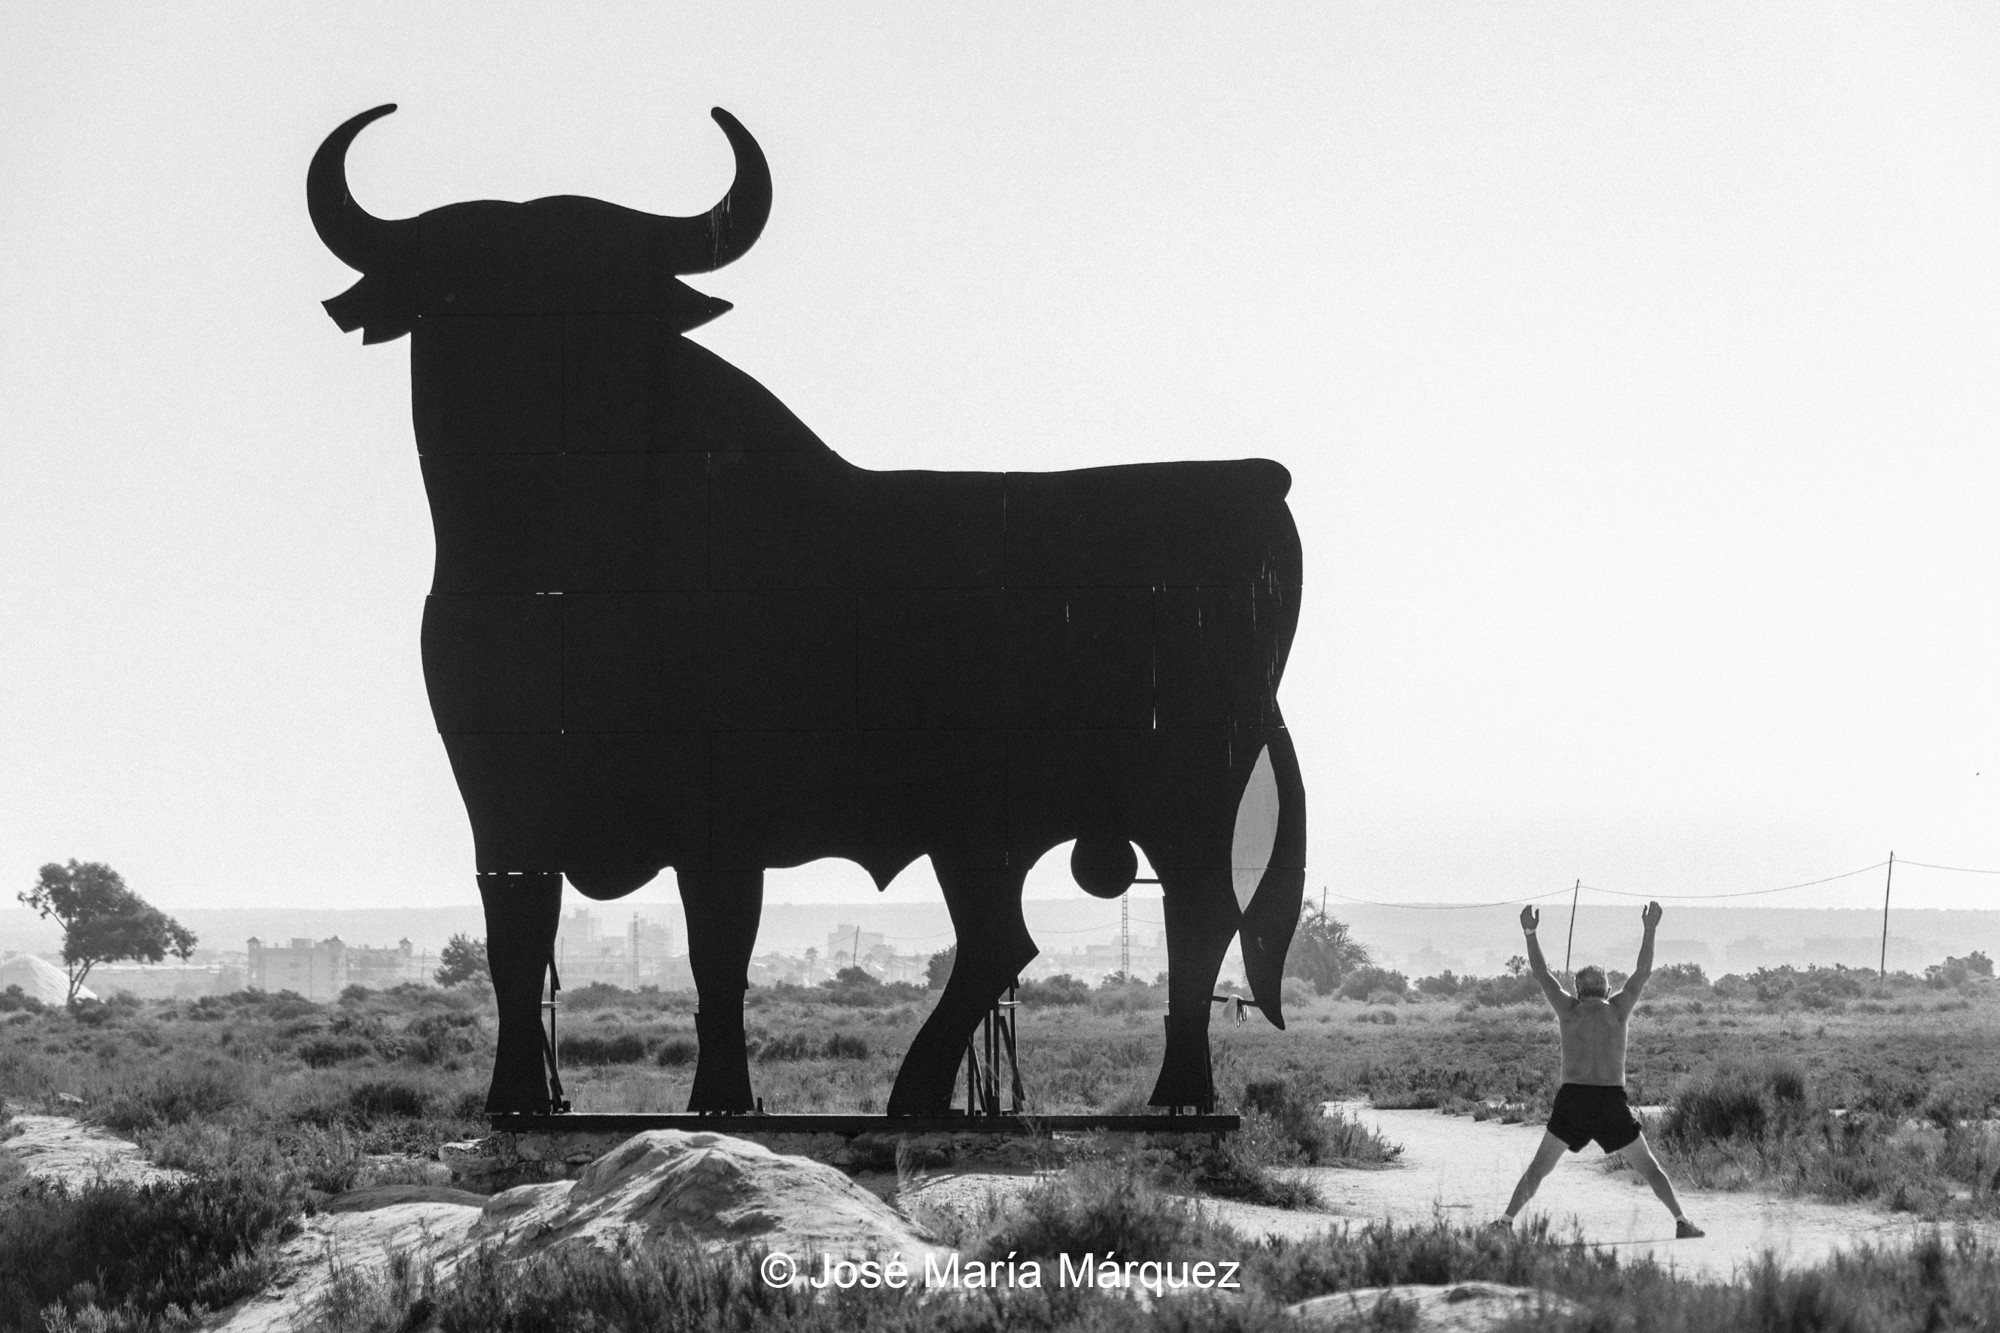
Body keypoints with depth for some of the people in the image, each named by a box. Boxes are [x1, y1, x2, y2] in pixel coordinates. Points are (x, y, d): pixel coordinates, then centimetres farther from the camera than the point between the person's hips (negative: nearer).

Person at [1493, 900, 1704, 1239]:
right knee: (1647, 1166, 10)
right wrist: (1650, 930, 23)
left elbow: (1541, 974, 17)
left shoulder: (1568, 1009, 8)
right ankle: (1681, 1221, 3)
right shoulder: (1618, 1009, 7)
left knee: (1539, 1166, 8)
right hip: (1612, 1103, 0)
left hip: (1571, 1100, 0)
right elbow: (1643, 972, 17)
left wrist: (1530, 933, 22)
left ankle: (1507, 1220, -1)